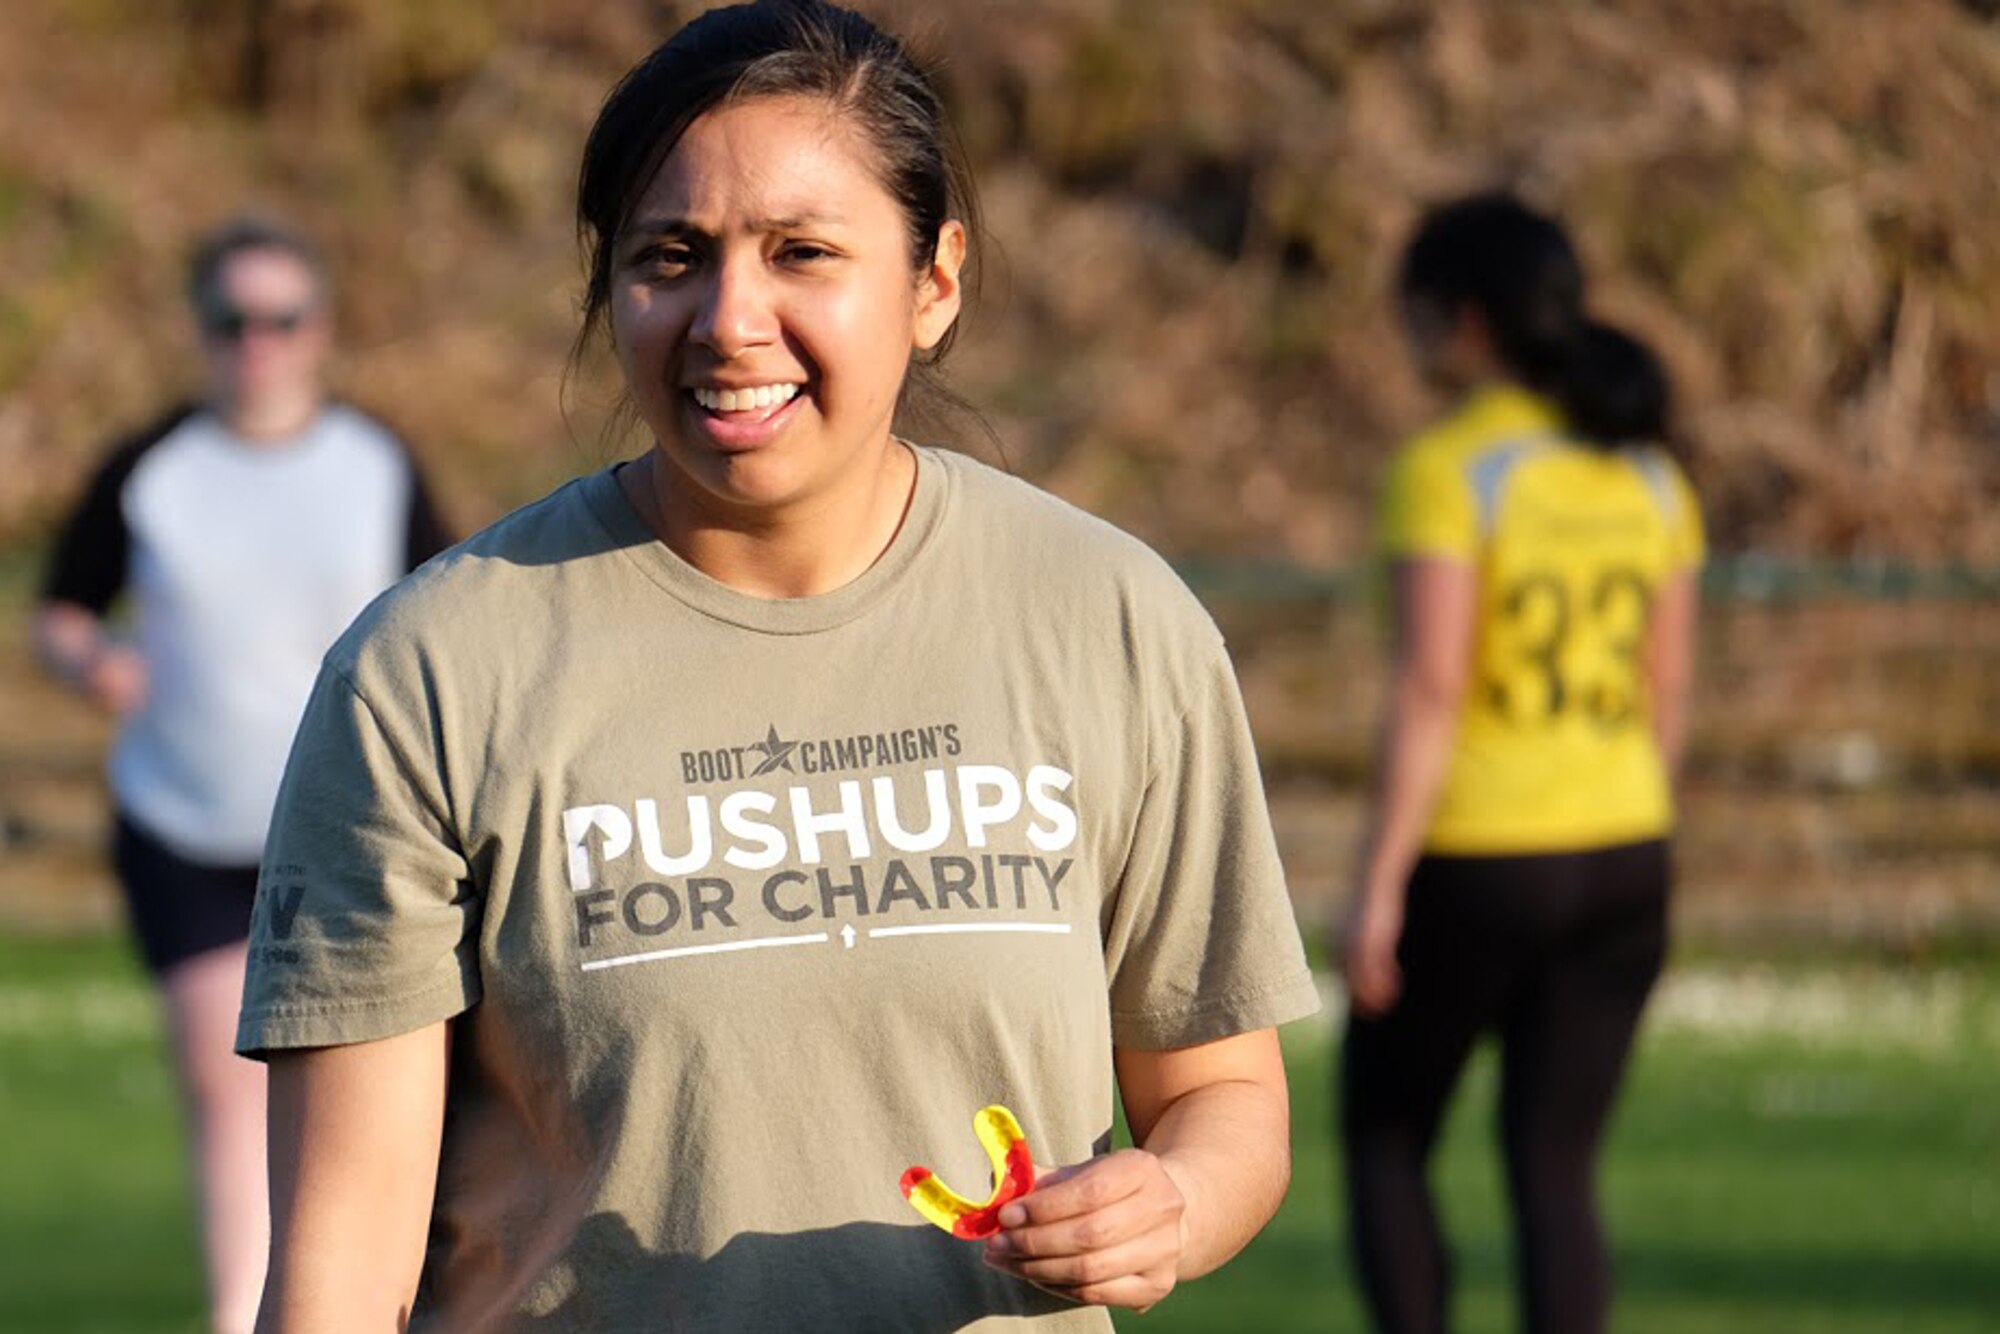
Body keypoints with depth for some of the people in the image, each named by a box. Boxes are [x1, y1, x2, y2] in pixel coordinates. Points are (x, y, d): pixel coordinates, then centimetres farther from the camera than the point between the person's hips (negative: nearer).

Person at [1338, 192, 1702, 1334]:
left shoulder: (1448, 469, -14)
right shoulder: (1647, 476, 6)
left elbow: (1429, 691, -20)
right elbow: (1666, 692, 10)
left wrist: (1378, 887, -17)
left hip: (1471, 860, -5)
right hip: (1618, 854, 5)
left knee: (1384, 1140, 13)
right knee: (1556, 1174, 9)